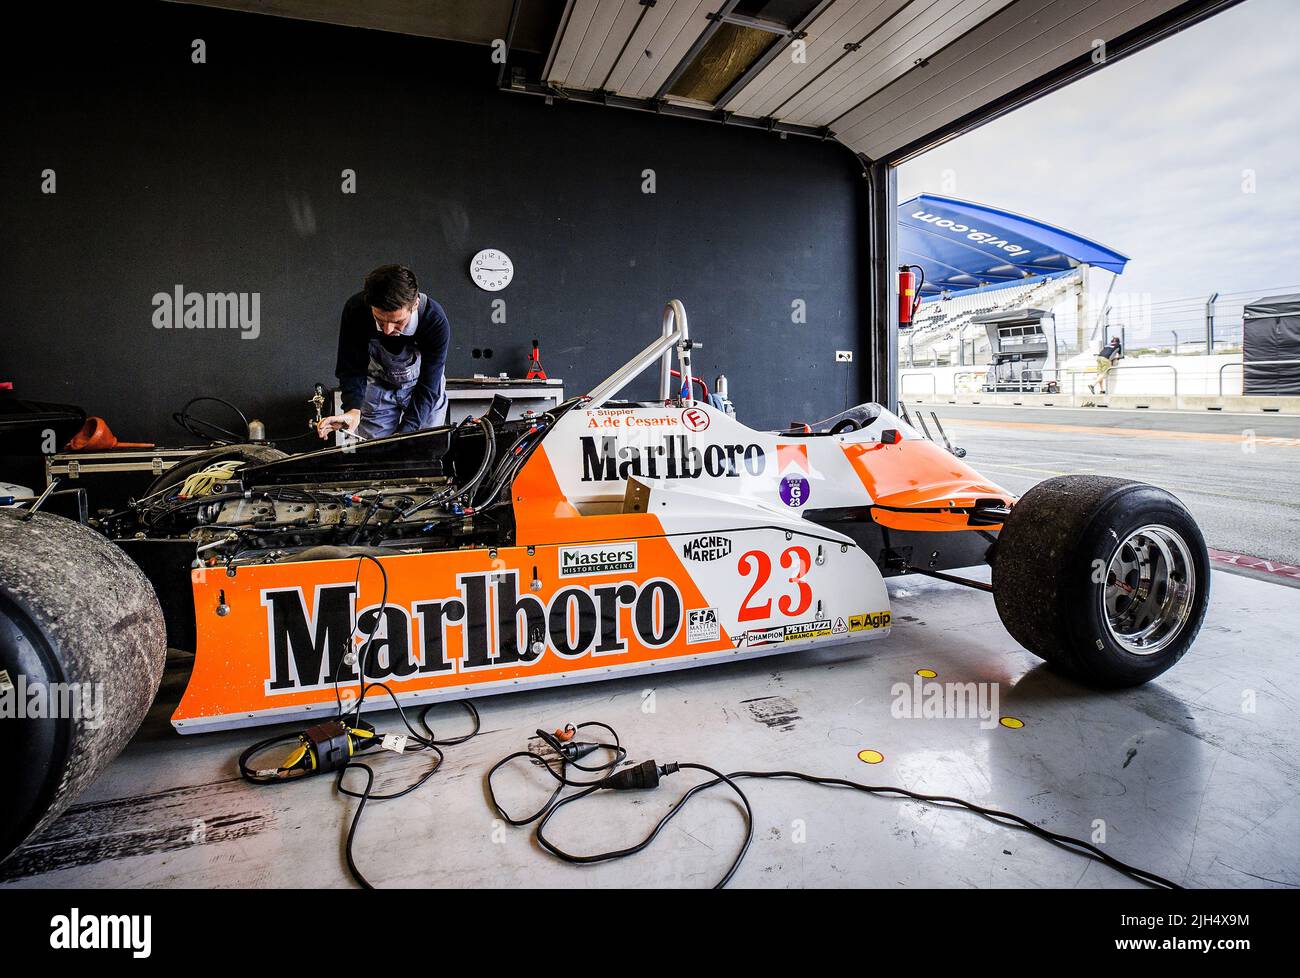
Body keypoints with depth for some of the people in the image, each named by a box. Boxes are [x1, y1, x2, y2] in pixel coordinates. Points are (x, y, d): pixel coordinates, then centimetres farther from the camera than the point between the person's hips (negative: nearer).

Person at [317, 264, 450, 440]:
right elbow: (351, 369, -18)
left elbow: (428, 387, -27)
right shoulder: (355, 311, -27)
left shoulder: (436, 322, -33)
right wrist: (353, 409, -37)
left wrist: (404, 432, -34)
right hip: (378, 387, 1)